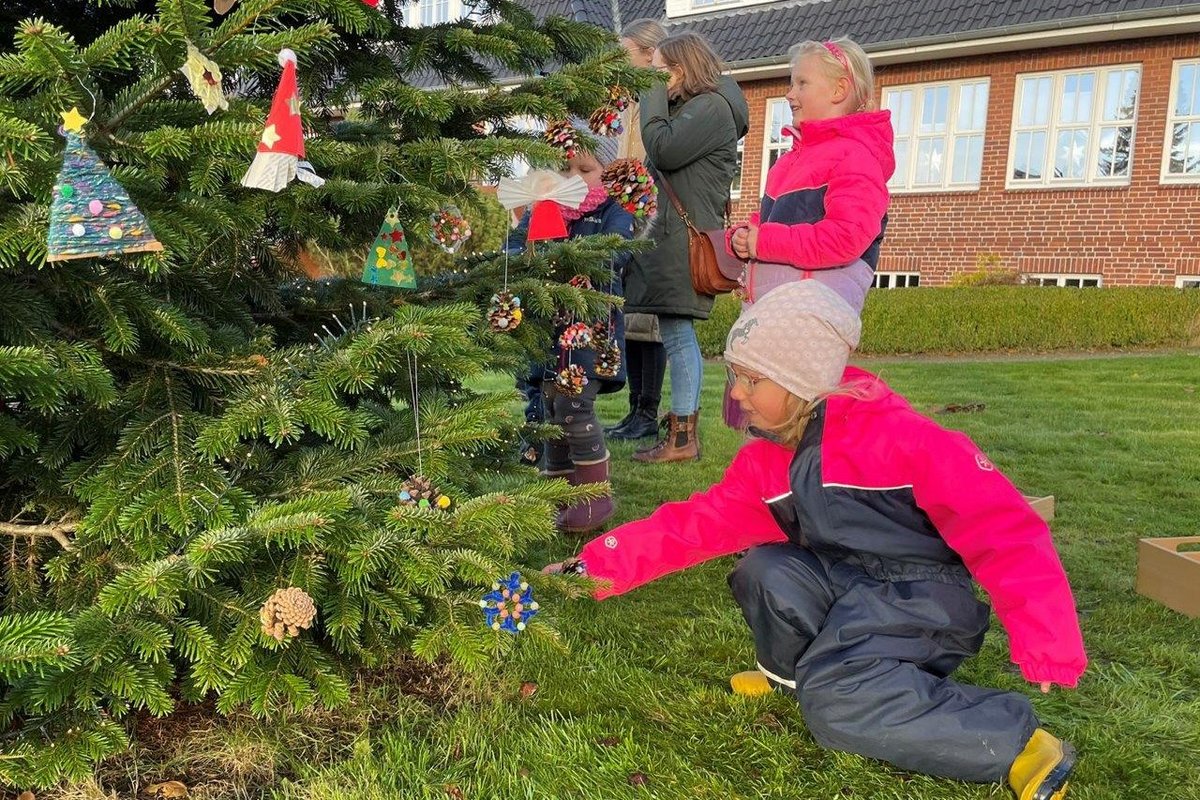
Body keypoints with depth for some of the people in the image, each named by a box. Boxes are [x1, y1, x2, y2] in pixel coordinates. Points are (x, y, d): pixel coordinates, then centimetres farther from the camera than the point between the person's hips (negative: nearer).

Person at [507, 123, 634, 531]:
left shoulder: (614, 214, 1)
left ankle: (597, 494, 5)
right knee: (550, 409, 8)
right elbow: (513, 248, 4)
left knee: (573, 408, -12)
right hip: (548, 326, 5)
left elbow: (610, 257, -17)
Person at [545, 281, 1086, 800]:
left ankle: (1014, 740, -15)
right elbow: (698, 522, 1)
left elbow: (1001, 527, -24)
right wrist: (605, 565, -8)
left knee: (833, 699, -28)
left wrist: (1046, 643, -29)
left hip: (923, 599, -7)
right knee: (764, 571, -18)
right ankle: (792, 670, 10)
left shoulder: (894, 435, -22)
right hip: (847, 587, 7)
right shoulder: (764, 461, 1)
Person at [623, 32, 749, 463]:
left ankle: (683, 437, -6)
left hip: (688, 237, -10)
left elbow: (664, 151, -17)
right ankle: (683, 427, 16)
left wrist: (653, 98, -7)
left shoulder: (711, 106, -8)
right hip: (673, 232, 10)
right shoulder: (689, 107, 23)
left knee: (678, 332, -10)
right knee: (677, 333, 10)